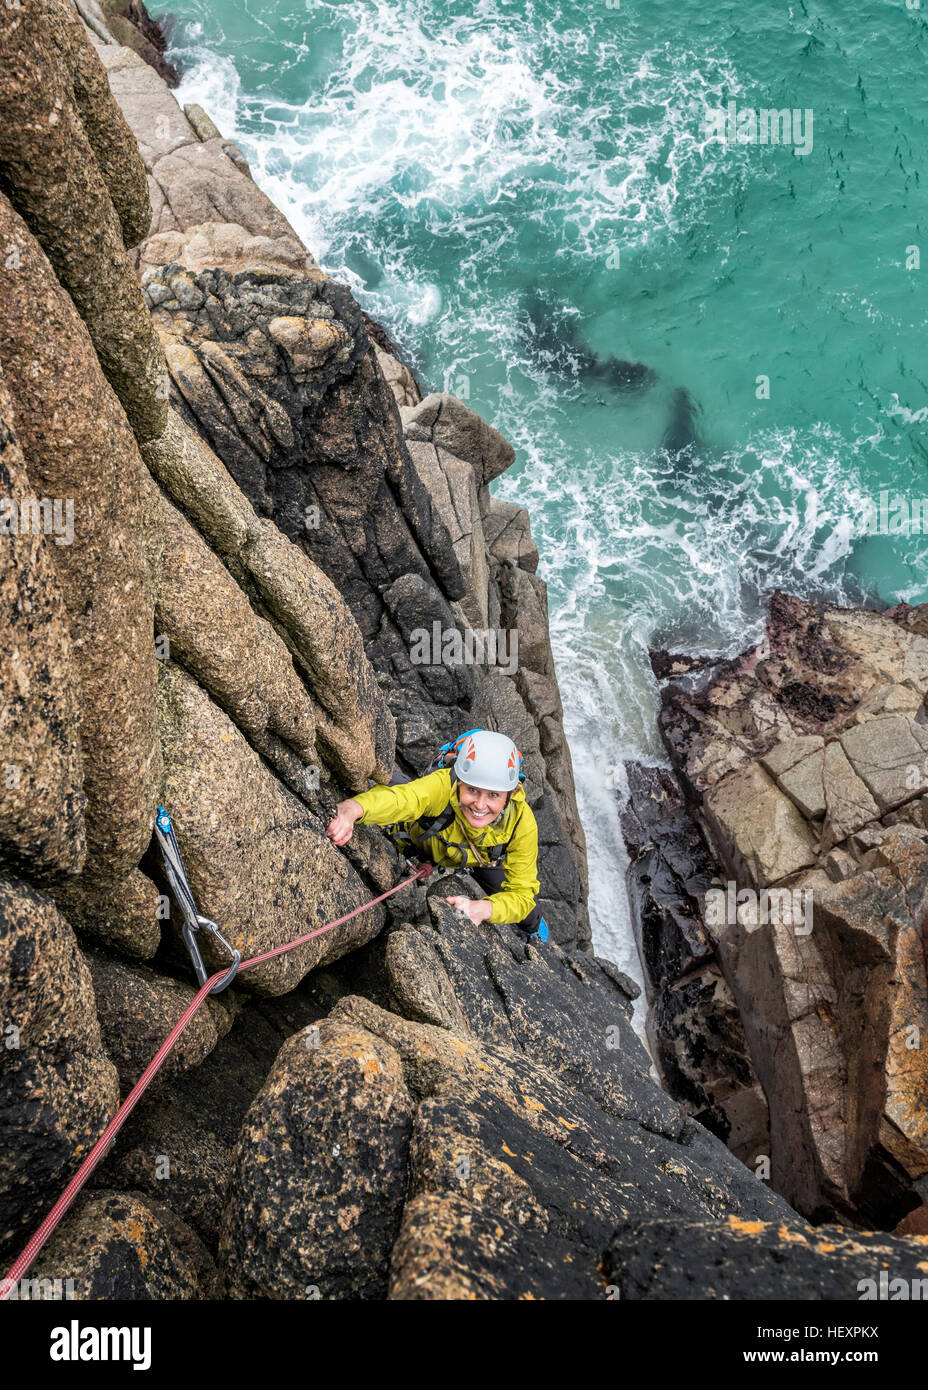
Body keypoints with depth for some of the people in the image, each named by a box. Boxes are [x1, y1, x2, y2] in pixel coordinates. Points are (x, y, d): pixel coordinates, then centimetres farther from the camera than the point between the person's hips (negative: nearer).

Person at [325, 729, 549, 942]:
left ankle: (533, 928, 43)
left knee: (526, 911, 6)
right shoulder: (443, 786, -46)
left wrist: (482, 909, -51)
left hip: (484, 859, 1)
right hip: (427, 847, -1)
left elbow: (522, 894, -30)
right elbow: (400, 798, -67)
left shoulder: (522, 823, -38)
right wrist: (351, 810, -88)